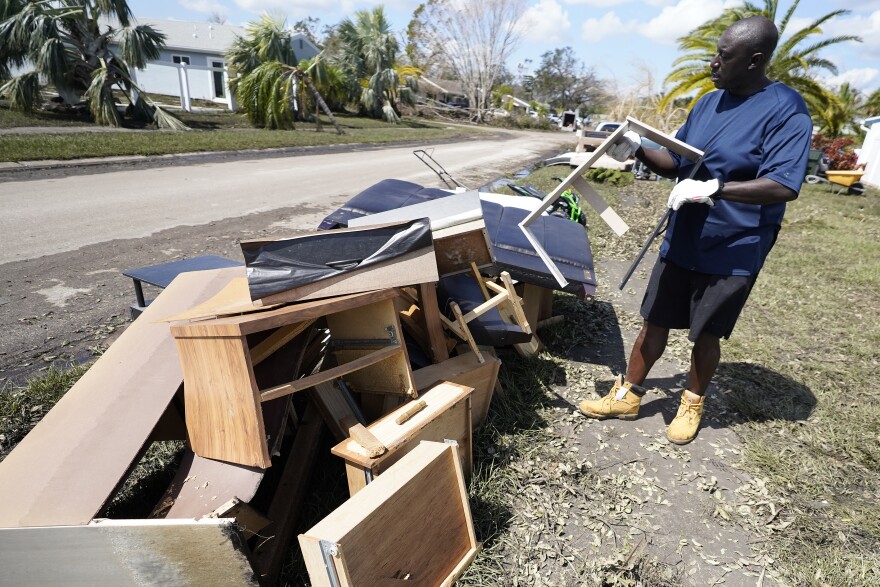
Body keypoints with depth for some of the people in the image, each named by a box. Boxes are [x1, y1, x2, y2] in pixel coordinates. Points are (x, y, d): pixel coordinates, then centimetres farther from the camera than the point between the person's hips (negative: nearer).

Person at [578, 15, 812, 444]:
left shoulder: (786, 111, -13)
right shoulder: (709, 102, 7)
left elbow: (784, 187, -23)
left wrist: (711, 188, -33)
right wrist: (637, 150, -5)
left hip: (732, 252, -5)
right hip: (681, 242, 6)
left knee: (706, 334, 9)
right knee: (655, 321, 10)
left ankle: (692, 404, 33)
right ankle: (627, 396, 25)